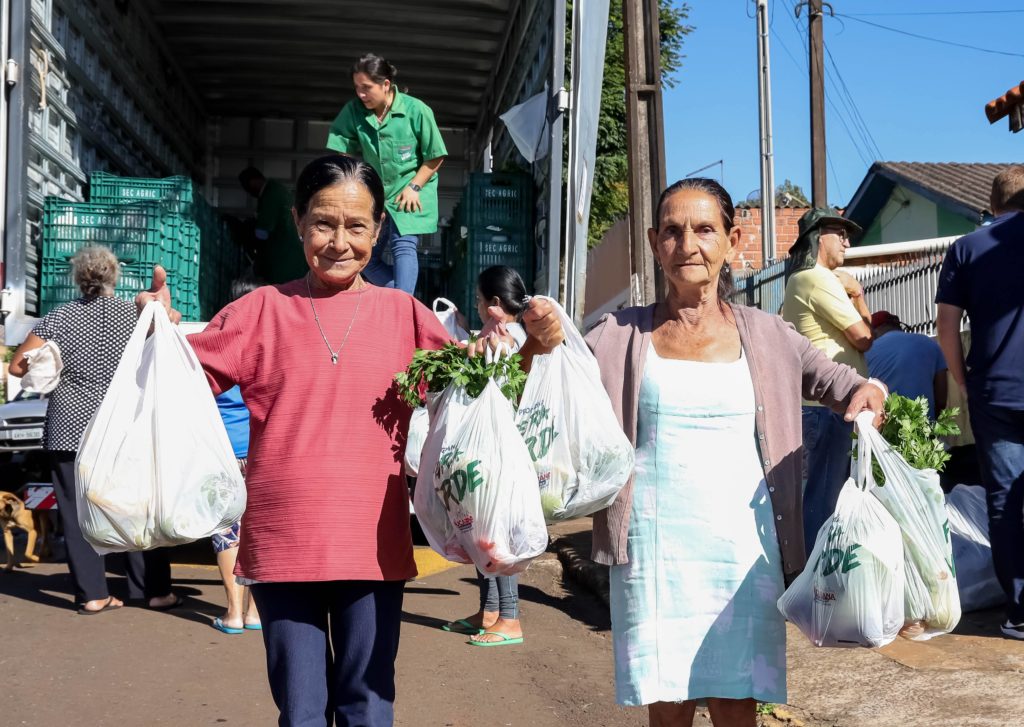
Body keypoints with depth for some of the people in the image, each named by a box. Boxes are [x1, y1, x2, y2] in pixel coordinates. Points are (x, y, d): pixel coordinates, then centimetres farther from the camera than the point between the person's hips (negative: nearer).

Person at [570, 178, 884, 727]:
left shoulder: (767, 337, 7)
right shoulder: (621, 337, 4)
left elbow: (835, 380, 14)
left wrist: (867, 390, -9)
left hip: (743, 547, 1)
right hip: (655, 550, -1)